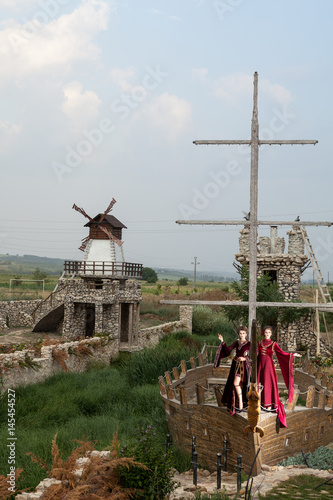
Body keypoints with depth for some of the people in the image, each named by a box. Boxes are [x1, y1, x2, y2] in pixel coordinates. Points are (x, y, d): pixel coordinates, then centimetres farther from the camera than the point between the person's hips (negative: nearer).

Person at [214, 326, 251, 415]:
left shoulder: (249, 344, -5)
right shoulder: (237, 343, 10)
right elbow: (228, 349, 3)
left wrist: (245, 358, -19)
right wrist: (222, 341, -5)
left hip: (243, 365, -6)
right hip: (236, 364, 6)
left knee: (236, 383, -16)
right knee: (234, 384, 7)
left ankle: (241, 404, -9)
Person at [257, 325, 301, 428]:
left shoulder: (273, 344, 1)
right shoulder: (260, 343, 8)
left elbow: (282, 353, -5)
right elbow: (256, 354, 9)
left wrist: (293, 355, -14)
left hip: (269, 365, -3)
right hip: (260, 365, 3)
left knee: (269, 384, -5)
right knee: (260, 383, 2)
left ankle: (269, 405, 0)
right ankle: (261, 403, 11)